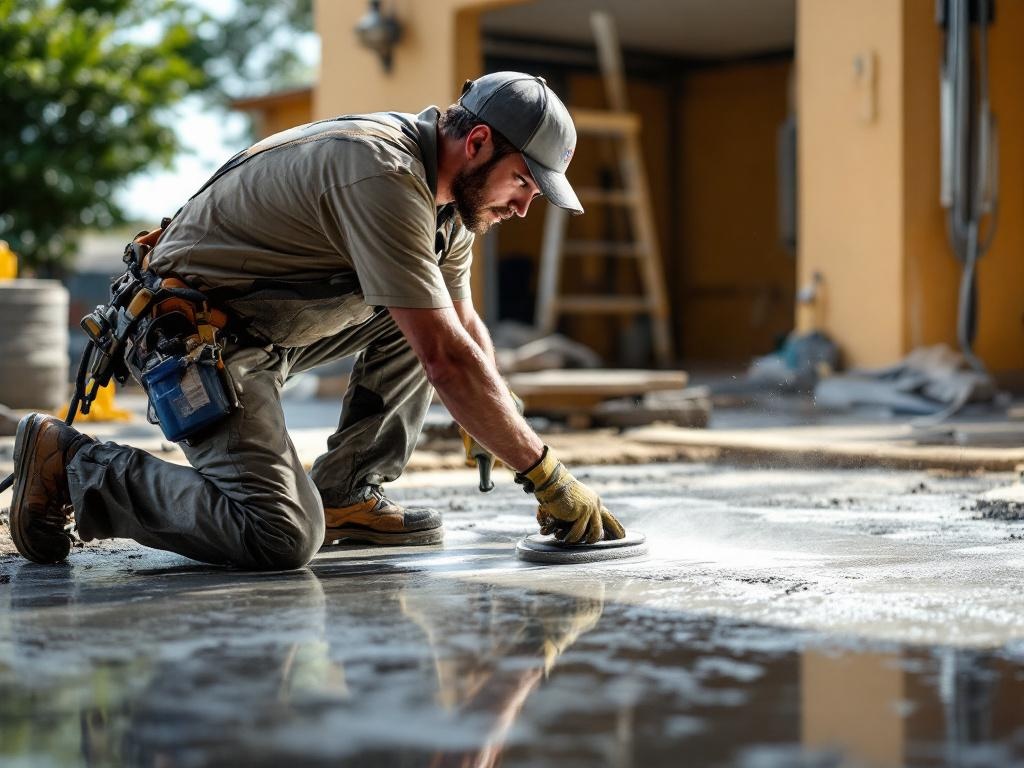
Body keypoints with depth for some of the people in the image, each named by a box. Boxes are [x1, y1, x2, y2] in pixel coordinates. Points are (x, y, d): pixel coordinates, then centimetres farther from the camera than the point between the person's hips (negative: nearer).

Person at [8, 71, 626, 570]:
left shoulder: (446, 189, 6)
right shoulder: (384, 177, -25)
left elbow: (467, 331, 16)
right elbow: (447, 361, -27)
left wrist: (521, 452, 7)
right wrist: (546, 475, -20)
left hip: (276, 323, 10)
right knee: (282, 535, -23)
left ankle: (345, 494, 7)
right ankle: (75, 464, -7)